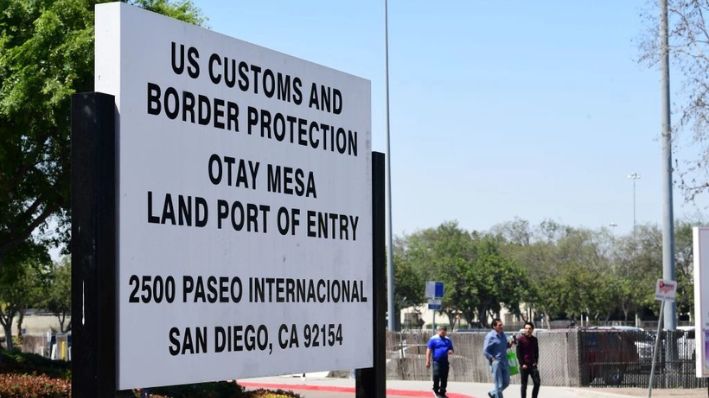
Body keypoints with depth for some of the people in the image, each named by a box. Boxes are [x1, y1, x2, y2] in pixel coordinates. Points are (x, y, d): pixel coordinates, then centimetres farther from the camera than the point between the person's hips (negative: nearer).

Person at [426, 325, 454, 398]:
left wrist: (450, 351, -5)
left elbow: (451, 349, 22)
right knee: (436, 375, -14)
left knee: (444, 378, 6)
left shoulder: (448, 340, 14)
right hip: (437, 361, -4)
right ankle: (436, 390, 3)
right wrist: (428, 361, -9)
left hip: (445, 361, 4)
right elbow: (429, 350, -2)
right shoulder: (433, 339, 0)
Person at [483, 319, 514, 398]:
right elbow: (485, 351, -14)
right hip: (496, 363, -7)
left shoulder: (502, 335, 10)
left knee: (506, 382, 14)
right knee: (499, 385, -3)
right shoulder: (490, 336, -12)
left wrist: (509, 344, 3)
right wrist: (493, 359, -17)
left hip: (504, 362, 7)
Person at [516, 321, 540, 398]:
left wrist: (536, 362, 3)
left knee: (537, 383, -3)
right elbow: (518, 353, -5)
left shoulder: (534, 339, 8)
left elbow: (536, 352, 16)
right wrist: (522, 364, -11)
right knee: (524, 384, 2)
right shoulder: (520, 339, -4)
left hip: (533, 365, 4)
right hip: (524, 366, -4)